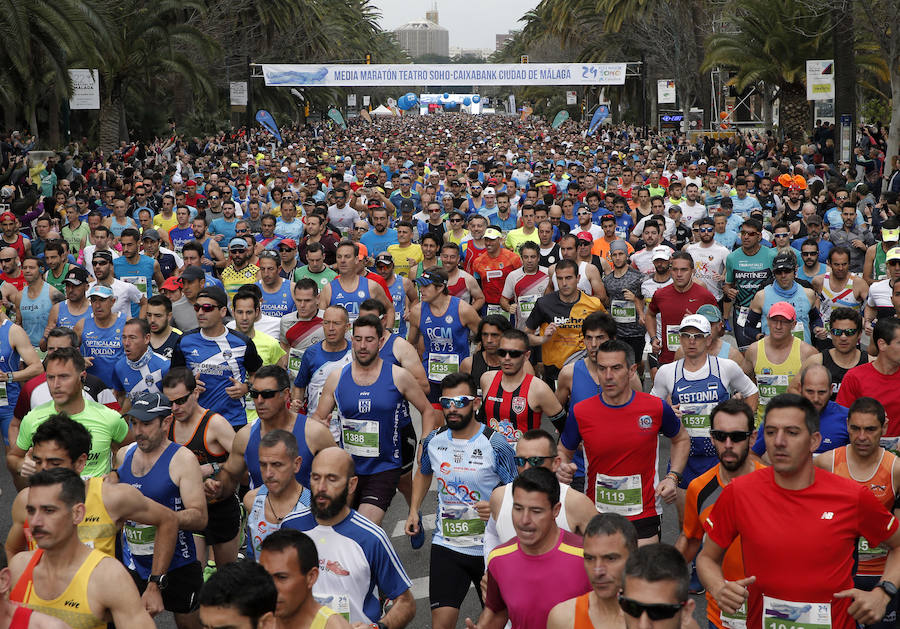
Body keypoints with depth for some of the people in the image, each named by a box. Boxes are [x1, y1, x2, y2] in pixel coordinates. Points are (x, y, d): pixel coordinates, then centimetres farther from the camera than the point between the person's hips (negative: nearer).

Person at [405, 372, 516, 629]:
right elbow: (423, 473, 23)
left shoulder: (495, 445, -13)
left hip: (490, 548, -2)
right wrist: (414, 511, 12)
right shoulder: (433, 441, 1)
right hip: (446, 544, 2)